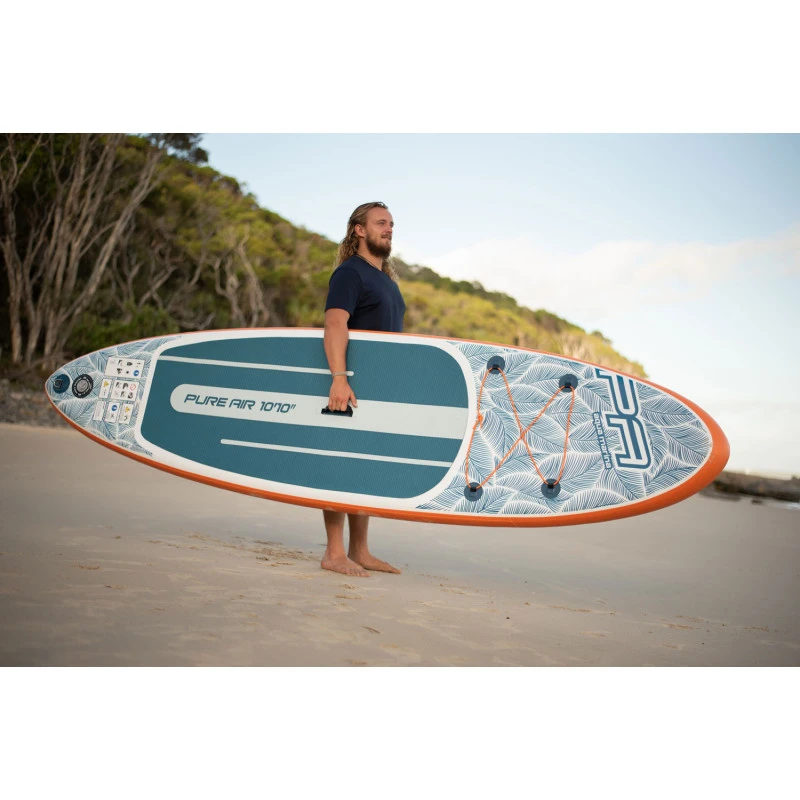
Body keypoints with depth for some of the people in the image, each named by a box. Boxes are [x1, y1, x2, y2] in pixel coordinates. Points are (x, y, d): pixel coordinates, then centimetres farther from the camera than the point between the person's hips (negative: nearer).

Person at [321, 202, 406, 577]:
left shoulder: (388, 281, 22)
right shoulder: (349, 272, -6)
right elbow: (335, 324, -20)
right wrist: (339, 378, -32)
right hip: (351, 386, -8)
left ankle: (359, 551, 18)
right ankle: (334, 553, 1)